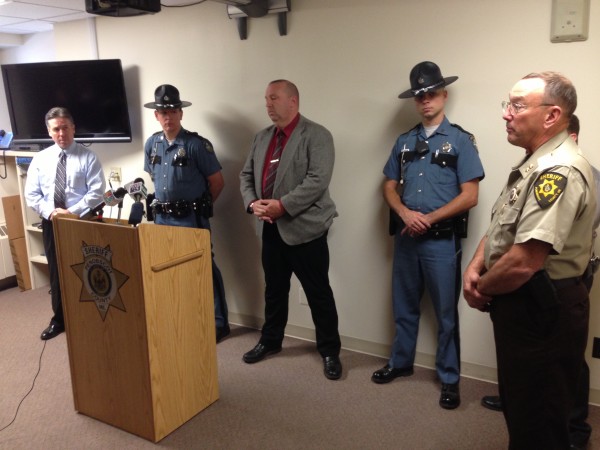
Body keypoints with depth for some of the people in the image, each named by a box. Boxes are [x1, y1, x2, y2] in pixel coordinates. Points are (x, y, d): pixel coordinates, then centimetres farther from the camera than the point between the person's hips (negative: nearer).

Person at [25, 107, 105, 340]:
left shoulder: (88, 157, -6)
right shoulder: (40, 159, 5)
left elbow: (96, 192, -12)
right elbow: (31, 194, 4)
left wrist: (73, 212, -20)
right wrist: (50, 212, -13)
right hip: (51, 223, 4)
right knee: (56, 273, 14)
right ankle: (59, 319, 29)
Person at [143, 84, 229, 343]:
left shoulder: (196, 144, -12)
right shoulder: (152, 144, 6)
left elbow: (217, 181, -8)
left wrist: (200, 205, 4)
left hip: (191, 218, -6)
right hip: (162, 217, 6)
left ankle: (218, 323, 11)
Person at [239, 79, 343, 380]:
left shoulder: (316, 135, -9)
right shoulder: (262, 137, 14)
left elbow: (318, 180, -20)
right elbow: (246, 175, 13)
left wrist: (283, 205, -22)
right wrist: (252, 203, -6)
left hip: (305, 228, -6)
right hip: (271, 228, 7)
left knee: (318, 293, 3)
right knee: (274, 289, 19)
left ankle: (330, 351, 18)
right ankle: (270, 340, 36)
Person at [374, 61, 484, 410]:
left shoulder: (461, 141, -6)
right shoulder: (405, 141, 9)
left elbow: (470, 196, -11)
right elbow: (390, 187, 9)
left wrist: (428, 218, -14)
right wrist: (405, 213, -10)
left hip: (442, 240, -4)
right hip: (406, 238, 5)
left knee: (446, 312, 7)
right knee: (404, 307, 17)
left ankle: (450, 378, 22)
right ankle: (401, 362, 36)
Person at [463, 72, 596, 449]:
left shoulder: (559, 171, -24)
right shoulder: (534, 164, 11)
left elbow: (524, 262, -31)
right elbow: (501, 227, 16)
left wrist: (483, 288, -12)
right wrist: (474, 269, -2)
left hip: (543, 311, -10)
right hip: (521, 305, 10)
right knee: (518, 407, 26)